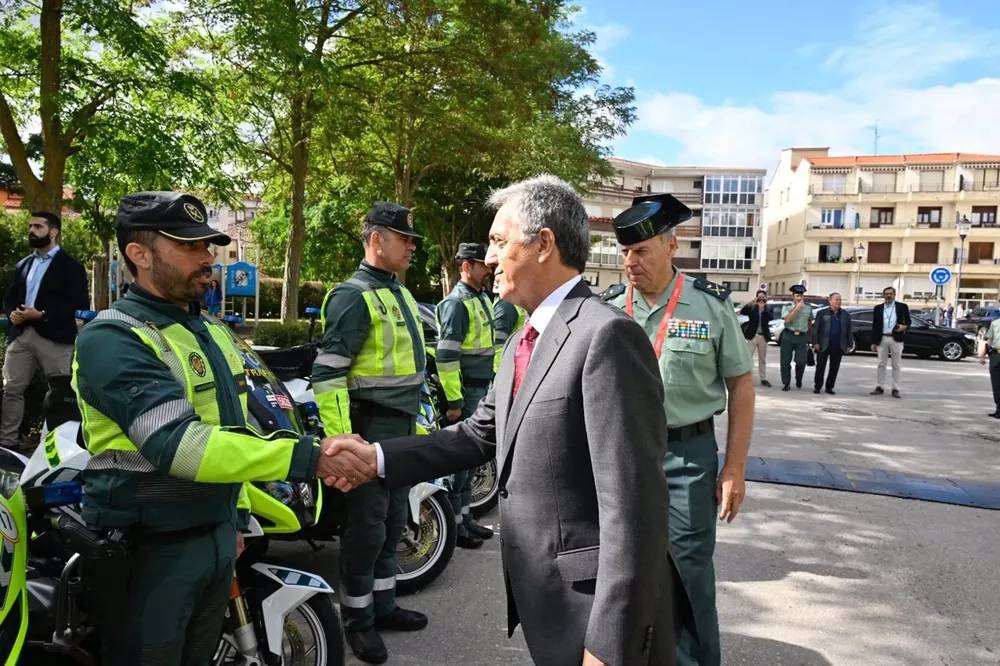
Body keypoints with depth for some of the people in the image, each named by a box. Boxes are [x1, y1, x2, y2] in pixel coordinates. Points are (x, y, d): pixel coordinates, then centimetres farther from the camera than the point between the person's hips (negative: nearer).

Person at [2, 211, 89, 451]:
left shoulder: (71, 266, 0)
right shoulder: (23, 264, 21)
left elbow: (80, 304, -9)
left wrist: (43, 314, -18)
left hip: (54, 337, -6)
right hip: (21, 334, 6)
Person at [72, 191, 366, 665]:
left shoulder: (214, 331, 10)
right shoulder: (112, 338, -18)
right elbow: (177, 444, -31)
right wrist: (306, 458, -36)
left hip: (217, 535, 8)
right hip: (149, 547, -7)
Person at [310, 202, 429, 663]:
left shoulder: (401, 294, 15)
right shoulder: (353, 296, -14)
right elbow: (326, 374, -19)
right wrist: (340, 439, -23)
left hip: (402, 428, 9)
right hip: (371, 429, -9)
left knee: (392, 522, 17)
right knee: (367, 526, 3)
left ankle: (383, 606, 33)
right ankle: (357, 619, 20)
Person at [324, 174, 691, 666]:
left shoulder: (606, 336, -21)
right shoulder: (523, 341, 10)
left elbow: (633, 505, -24)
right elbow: (479, 434, 11)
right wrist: (379, 457, 0)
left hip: (596, 610, -9)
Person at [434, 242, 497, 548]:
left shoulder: (481, 299, 15)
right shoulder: (457, 302, -14)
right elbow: (445, 356, -20)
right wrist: (454, 400, -21)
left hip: (481, 391, 9)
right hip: (465, 393, -9)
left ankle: (465, 517, 27)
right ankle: (453, 525, 9)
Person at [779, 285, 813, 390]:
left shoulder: (808, 307, 7)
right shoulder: (786, 306, -2)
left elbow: (810, 322, 16)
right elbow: (787, 319, -16)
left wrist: (809, 336, 17)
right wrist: (797, 307, -16)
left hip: (802, 337, 1)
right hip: (788, 336, -1)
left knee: (801, 362, -5)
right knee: (785, 361, 2)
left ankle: (798, 380, 23)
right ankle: (785, 383, 14)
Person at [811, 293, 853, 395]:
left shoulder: (846, 314, 8)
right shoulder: (822, 313, -1)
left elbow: (849, 330, 8)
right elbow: (816, 329, -3)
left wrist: (849, 345, 2)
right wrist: (815, 342, -10)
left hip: (838, 347, 3)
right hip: (823, 346, -3)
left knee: (834, 368, 6)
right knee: (820, 366, 3)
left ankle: (829, 387, 16)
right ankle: (817, 386, 12)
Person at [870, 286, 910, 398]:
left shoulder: (902, 306, 4)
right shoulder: (878, 308, 8)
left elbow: (908, 321, 9)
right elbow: (874, 326, 7)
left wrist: (905, 326, -16)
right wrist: (873, 342, 3)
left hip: (896, 339, -2)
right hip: (882, 339, 2)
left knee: (896, 365, 2)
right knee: (881, 364, 5)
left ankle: (895, 389, 5)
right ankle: (879, 387, 11)